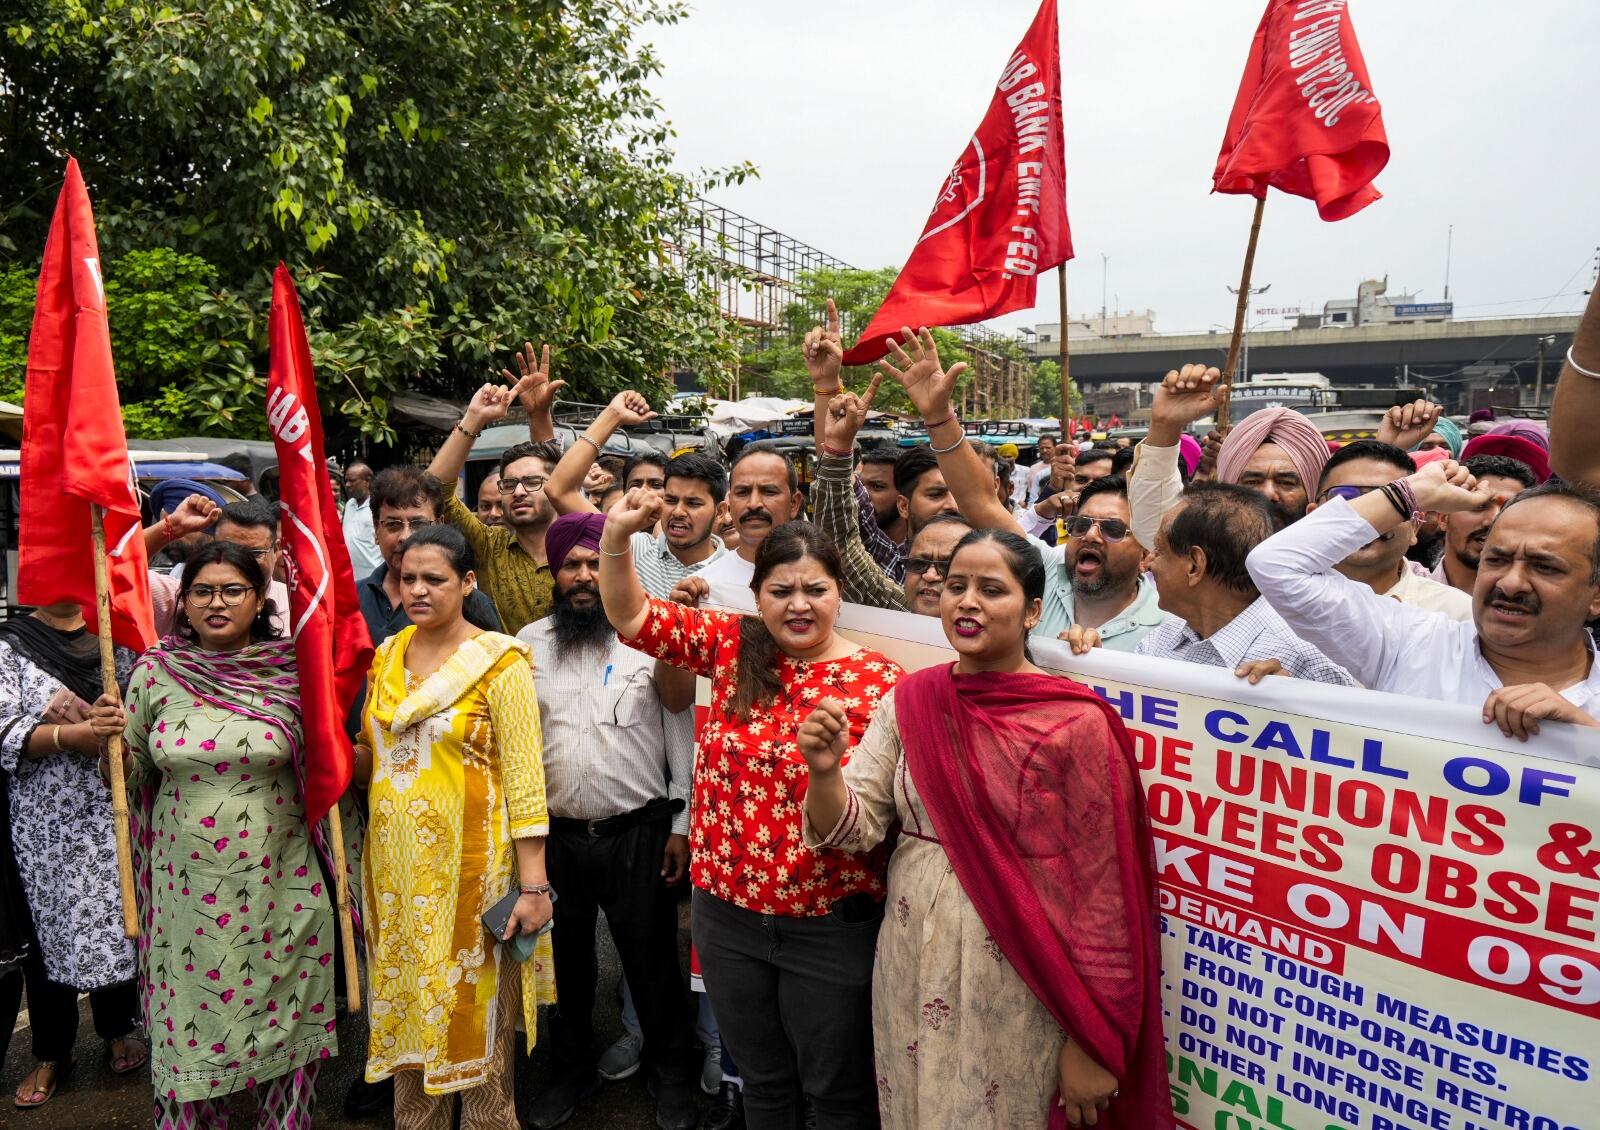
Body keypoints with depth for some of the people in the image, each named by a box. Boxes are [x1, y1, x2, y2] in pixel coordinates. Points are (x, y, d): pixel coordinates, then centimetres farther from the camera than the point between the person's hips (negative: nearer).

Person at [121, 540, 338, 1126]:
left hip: (277, 881, 0)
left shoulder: (291, 670, -4)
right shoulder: (154, 672, -1)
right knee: (191, 1018, 11)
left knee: (280, 1017, 12)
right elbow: (133, 773, 8)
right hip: (187, 884, 1)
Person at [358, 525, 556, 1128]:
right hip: (395, 863, 5)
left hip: (468, 864, -5)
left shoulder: (497, 660, -10)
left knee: (475, 1010, 6)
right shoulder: (386, 656, 7)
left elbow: (524, 776, -12)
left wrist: (533, 884, -16)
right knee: (407, 1006, 16)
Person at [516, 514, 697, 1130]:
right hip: (556, 835, 3)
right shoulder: (529, 643, 2)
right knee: (567, 959, 18)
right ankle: (573, 1070, 41)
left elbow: (681, 732, -3)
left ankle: (670, 1076, 33)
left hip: (638, 832, -2)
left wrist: (681, 825, -3)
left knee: (652, 962, 10)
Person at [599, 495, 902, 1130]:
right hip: (728, 911, 4)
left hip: (830, 927, -3)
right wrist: (617, 535, -16)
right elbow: (633, 616, -2)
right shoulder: (732, 646, -2)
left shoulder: (876, 679, -12)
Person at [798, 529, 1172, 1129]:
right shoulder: (909, 701, -1)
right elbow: (850, 829, -3)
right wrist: (824, 769, -24)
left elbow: (1101, 894, -11)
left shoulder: (1076, 724, -15)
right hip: (912, 980, 4)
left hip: (1021, 998, -4)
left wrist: (1091, 1043, -8)